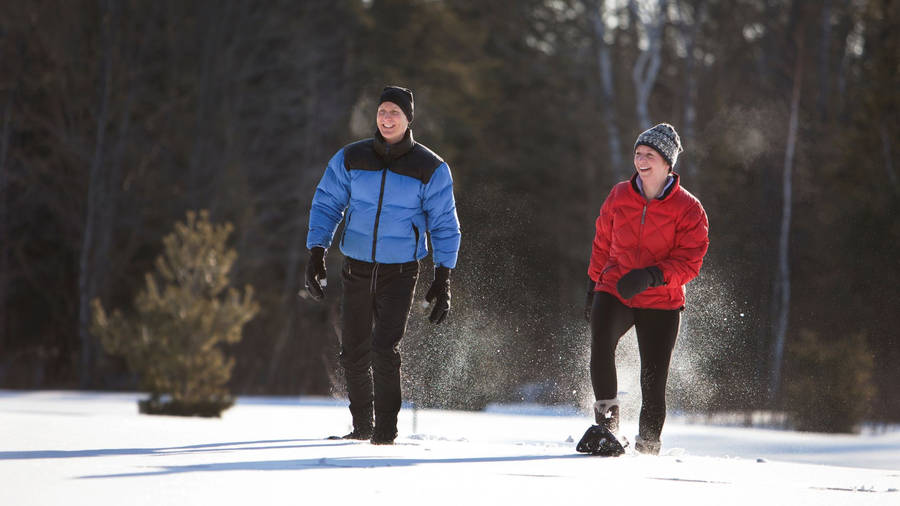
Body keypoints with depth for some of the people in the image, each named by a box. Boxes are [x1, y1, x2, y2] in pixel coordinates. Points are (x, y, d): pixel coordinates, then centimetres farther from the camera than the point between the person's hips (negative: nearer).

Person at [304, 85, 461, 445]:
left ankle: (385, 432, -10)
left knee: (384, 349, -17)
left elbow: (444, 225, 1)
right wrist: (316, 254, -6)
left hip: (400, 273, -3)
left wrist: (443, 280, -5)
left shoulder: (430, 169, -4)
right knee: (354, 354, 9)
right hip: (357, 270, 3)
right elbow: (326, 204, 6)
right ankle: (362, 426, 27)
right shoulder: (351, 159, 0)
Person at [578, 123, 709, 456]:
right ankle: (606, 420, -17)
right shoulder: (619, 197, 3)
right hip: (613, 291, 2)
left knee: (654, 382, -2)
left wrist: (650, 276, -27)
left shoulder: (688, 210, -6)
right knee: (600, 344, -28)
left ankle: (648, 446, 16)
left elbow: (689, 262, -12)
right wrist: (593, 289, 20)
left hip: (661, 303, -2)